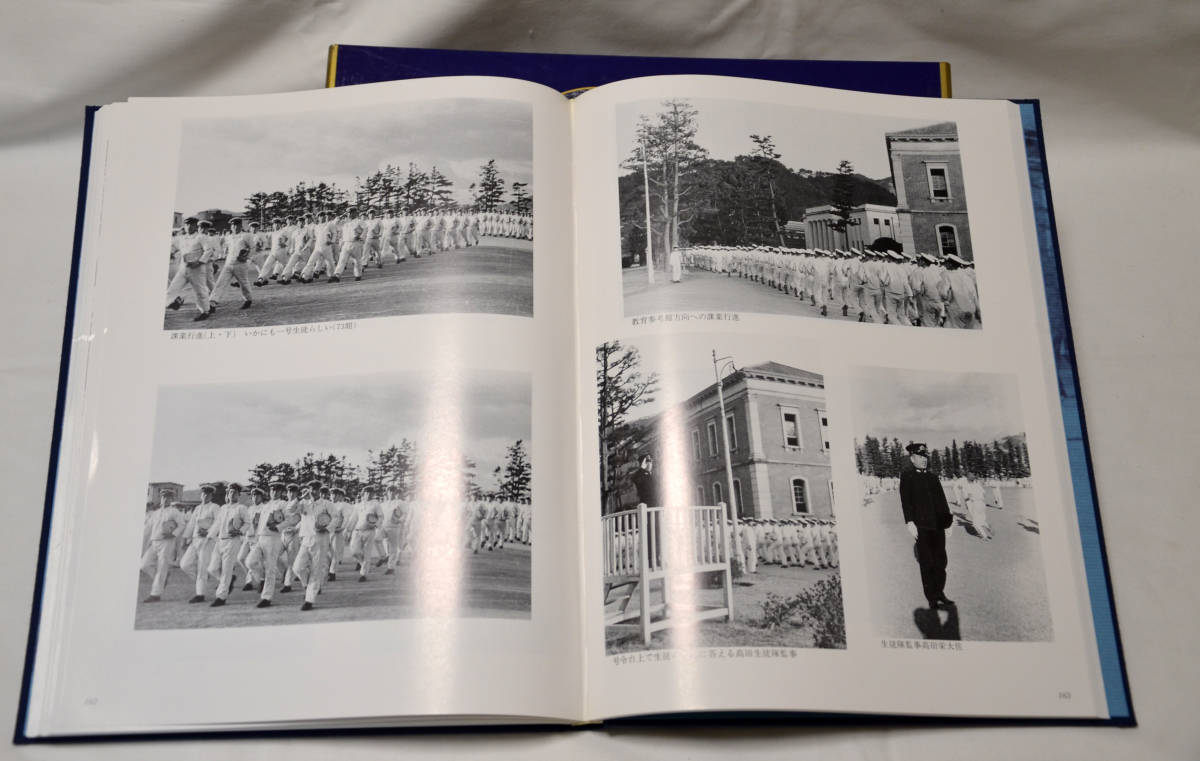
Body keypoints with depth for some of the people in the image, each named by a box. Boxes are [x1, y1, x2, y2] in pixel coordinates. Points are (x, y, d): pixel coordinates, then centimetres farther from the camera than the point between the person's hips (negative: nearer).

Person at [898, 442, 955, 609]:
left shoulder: (932, 477, 14)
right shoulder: (907, 475, -3)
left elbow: (941, 499, 14)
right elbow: (906, 500, -8)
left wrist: (948, 518, 6)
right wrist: (909, 523, -15)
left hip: (938, 526, 5)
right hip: (921, 527, -5)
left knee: (941, 561, 11)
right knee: (927, 564, 1)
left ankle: (940, 593, 24)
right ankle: (931, 598, 9)